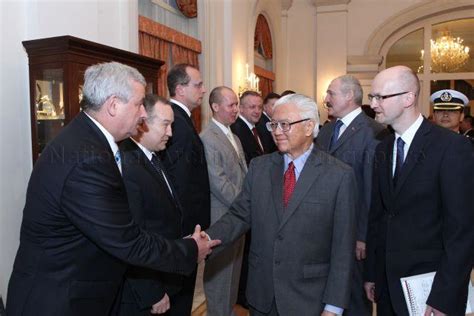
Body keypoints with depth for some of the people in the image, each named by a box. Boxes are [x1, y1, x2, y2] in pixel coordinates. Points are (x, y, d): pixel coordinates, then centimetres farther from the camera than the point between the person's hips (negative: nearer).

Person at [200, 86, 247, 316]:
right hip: (221, 218, -8)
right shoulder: (207, 139, -15)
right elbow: (219, 183, -19)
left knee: (233, 270, 19)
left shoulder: (234, 137, 13)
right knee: (220, 272, 7)